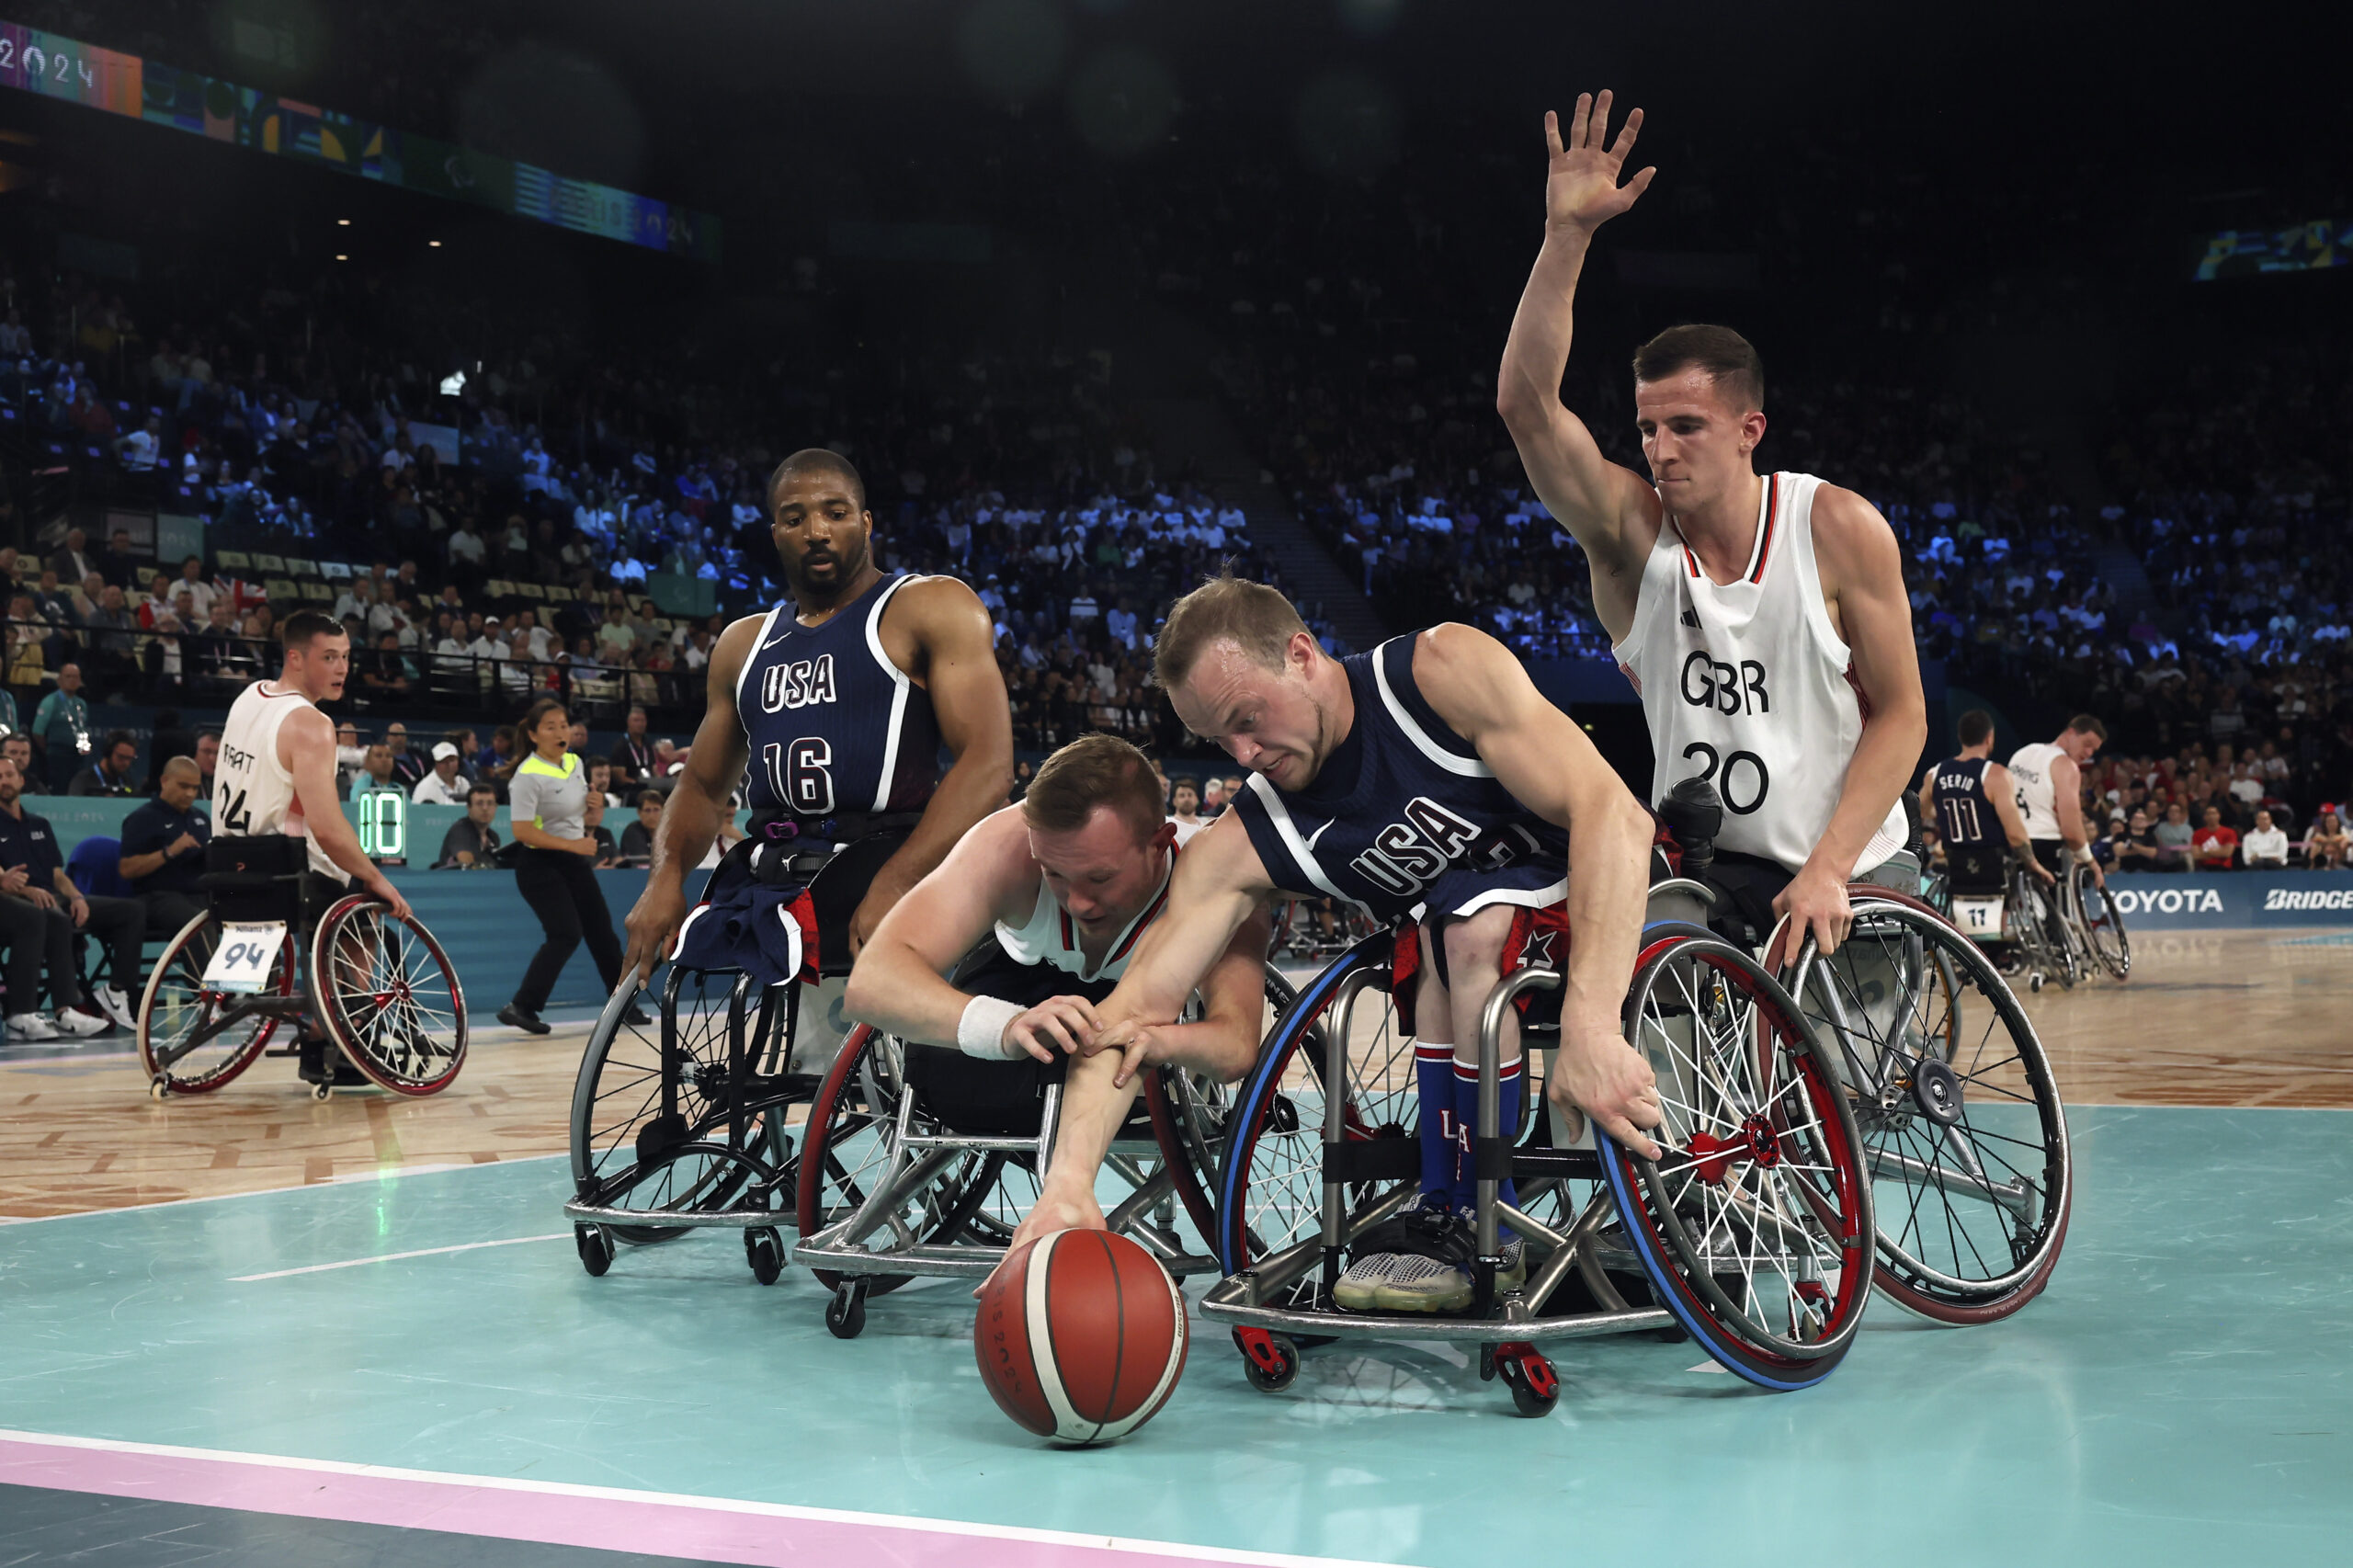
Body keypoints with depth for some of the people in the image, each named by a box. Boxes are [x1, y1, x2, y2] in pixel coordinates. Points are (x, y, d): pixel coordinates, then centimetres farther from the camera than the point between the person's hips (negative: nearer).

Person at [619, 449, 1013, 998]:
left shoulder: (933, 609, 2)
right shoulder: (743, 643, 22)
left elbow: (988, 763, -10)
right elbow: (702, 786, 25)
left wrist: (895, 885, -24)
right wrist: (666, 876, 1)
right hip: (764, 881, 6)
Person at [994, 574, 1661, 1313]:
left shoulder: (1445, 670, -25)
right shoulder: (1241, 847, -14)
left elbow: (1616, 815, -33)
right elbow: (1134, 1010, -19)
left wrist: (1592, 1029, -45)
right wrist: (1068, 1182, -36)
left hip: (1598, 902, -3)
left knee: (1467, 923, -32)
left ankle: (1477, 1227, -19)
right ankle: (1446, 1211, -17)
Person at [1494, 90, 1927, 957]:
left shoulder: (1840, 528, -11)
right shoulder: (1631, 527, -7)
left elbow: (1901, 714, -8)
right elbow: (1525, 402, -22)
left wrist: (1827, 870, -18)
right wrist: (1567, 235, -29)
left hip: (1850, 878, -1)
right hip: (1697, 870, 1)